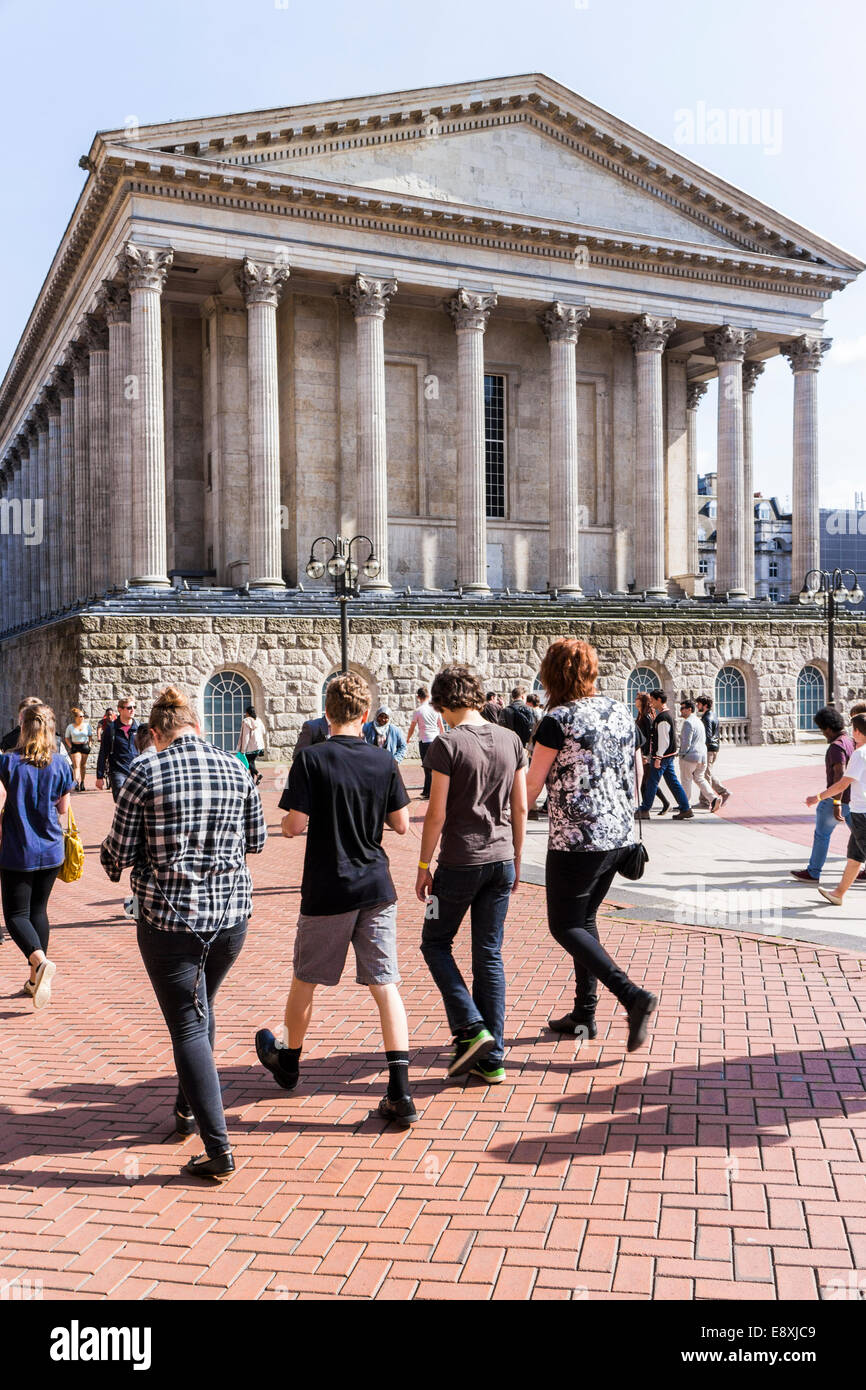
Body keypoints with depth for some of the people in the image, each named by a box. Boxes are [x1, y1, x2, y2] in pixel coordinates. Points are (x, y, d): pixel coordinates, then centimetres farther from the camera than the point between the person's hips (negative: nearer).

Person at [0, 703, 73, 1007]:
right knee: (39, 909, 16)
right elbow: (63, 808, 3)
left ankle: (40, 961, -22)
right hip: (51, 850, 4)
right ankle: (36, 980, 20)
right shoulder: (61, 765, -3)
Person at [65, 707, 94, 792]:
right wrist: (70, 746, -1)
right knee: (76, 765, -12)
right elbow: (66, 738, 10)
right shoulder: (70, 726, 1)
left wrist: (89, 744, 6)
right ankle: (76, 783, -23)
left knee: (83, 765, 10)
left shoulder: (87, 725, 6)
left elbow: (90, 736, 17)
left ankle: (82, 782, 22)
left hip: (85, 746, 2)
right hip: (75, 747, -2)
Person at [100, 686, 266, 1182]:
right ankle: (190, 1107, 40)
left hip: (168, 916, -4)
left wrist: (113, 863, 18)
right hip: (231, 910, 4)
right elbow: (257, 840, 9)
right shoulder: (236, 769, 1)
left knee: (187, 1025, 3)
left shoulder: (146, 772, -9)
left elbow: (120, 850, -6)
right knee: (201, 1008, 25)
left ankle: (219, 1149, 0)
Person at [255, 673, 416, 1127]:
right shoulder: (384, 761, -2)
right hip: (376, 887, 3)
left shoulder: (311, 759, -12)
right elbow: (401, 825, 3)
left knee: (305, 980, 18)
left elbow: (294, 825, -15)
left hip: (327, 891, -2)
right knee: (385, 984, 4)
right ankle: (400, 1093, -2)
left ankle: (289, 1061, 40)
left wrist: (288, 821, 7)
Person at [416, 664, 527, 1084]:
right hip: (501, 861, 5)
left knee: (435, 942, 14)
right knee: (489, 955, 11)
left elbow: (437, 813, -12)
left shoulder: (447, 745, -12)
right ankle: (492, 1059, 13)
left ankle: (471, 1029, 2)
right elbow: (520, 808, 8)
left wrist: (423, 866, -2)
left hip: (460, 863, -5)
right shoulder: (511, 740, 5)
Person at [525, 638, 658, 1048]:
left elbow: (531, 787, -9)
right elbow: (635, 773, 15)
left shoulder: (559, 719, -13)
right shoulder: (621, 712, 7)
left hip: (575, 839, -7)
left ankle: (634, 997, -11)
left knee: (566, 926, 3)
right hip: (619, 835, 8)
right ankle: (584, 1014, 23)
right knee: (584, 918, 19)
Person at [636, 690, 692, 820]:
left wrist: (658, 758, -19)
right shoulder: (664, 715, 15)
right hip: (668, 755, 10)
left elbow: (663, 740, -20)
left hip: (662, 756, -10)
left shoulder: (662, 718, -17)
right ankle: (685, 809, 10)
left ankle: (643, 811, 6)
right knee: (673, 782, 10)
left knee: (652, 782, -1)